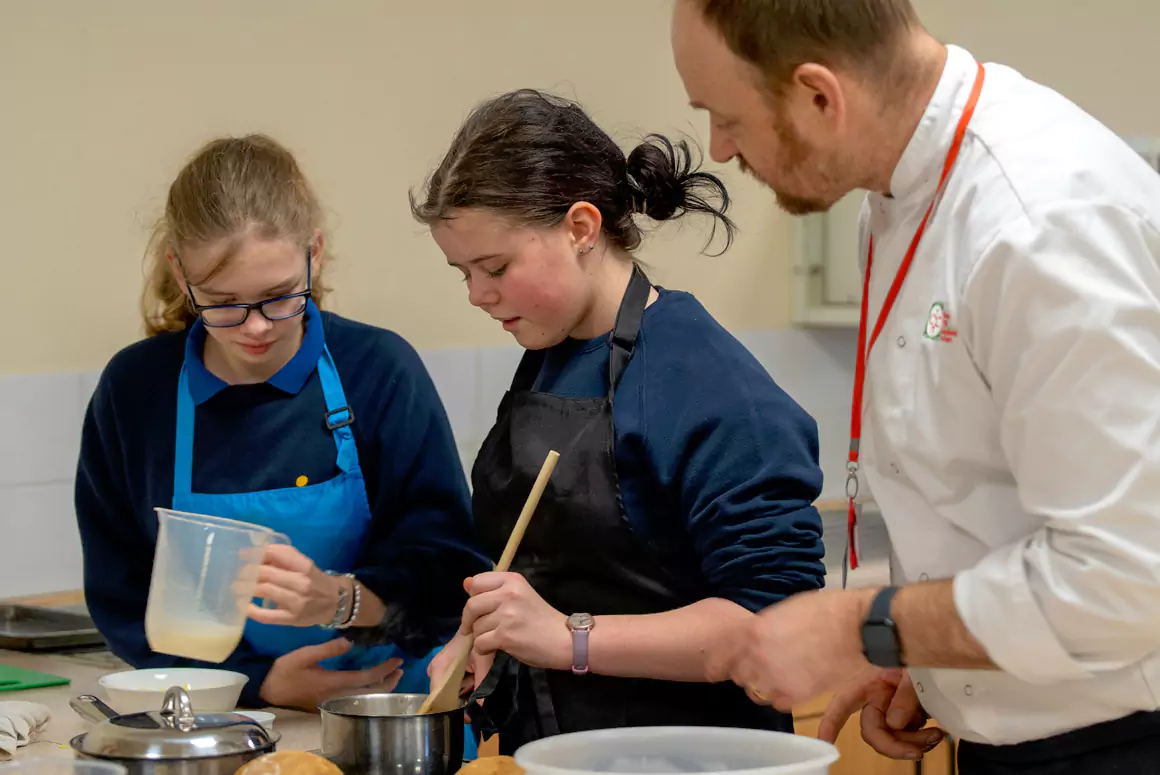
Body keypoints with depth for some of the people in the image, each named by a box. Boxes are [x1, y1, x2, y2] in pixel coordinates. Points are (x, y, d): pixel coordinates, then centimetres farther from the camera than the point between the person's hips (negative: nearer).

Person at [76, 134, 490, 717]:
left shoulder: (379, 370, -3)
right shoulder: (134, 390, 1)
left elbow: (445, 574, -6)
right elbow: (122, 601, 3)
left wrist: (340, 599, -26)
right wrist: (260, 680, -10)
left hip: (390, 719, -2)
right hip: (220, 721, 2)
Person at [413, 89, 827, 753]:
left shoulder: (710, 383, -18)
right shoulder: (547, 362, 8)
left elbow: (773, 617, -24)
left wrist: (569, 638, -26)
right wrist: (486, 641, 2)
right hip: (541, 746, 7)